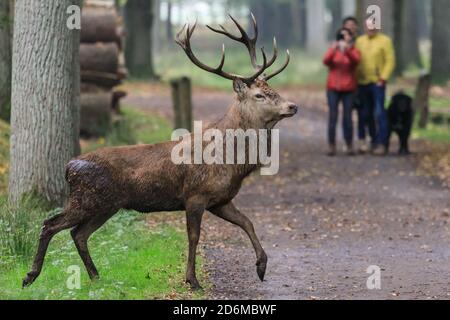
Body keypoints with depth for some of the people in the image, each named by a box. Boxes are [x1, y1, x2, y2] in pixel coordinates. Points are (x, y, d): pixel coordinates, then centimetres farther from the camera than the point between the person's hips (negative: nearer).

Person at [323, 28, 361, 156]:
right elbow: (326, 61, -10)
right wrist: (333, 49, -27)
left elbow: (356, 60, -14)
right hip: (333, 88, 0)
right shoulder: (333, 50, 9)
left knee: (347, 117, -3)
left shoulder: (353, 50, 8)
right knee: (333, 116, -7)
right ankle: (331, 146, -7)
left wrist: (347, 49, -31)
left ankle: (349, 145, 5)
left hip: (348, 89, 0)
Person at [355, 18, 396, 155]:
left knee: (379, 112, -11)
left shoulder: (385, 41, -1)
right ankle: (374, 140, 20)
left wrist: (383, 78, -13)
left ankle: (382, 143, -12)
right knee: (366, 113, 9)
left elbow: (390, 61, -5)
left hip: (377, 82, -5)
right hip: (362, 82, 5)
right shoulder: (360, 41, 12)